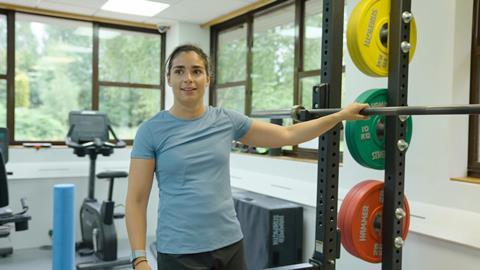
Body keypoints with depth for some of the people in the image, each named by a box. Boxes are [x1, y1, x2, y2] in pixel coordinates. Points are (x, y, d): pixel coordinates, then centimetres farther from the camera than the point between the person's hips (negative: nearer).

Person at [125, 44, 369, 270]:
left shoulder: (226, 120, 1)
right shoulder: (151, 131, -7)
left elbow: (288, 135, 7)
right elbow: (136, 200, -6)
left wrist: (341, 115, 7)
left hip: (229, 244, 4)